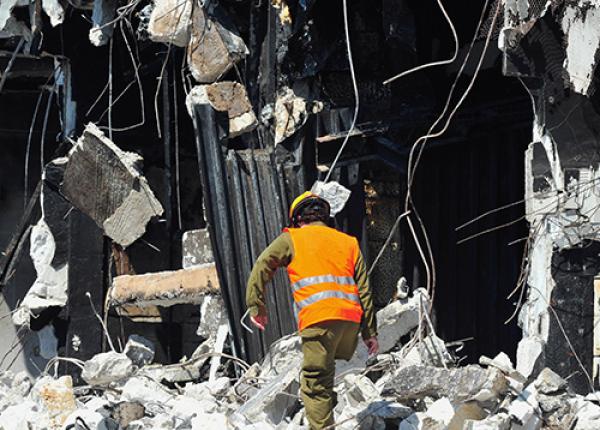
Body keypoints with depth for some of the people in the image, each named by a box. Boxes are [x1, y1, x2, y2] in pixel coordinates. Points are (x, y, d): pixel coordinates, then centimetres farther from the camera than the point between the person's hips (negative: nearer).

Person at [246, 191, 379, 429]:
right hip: (352, 320, 4)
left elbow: (262, 266, 3)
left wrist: (256, 305, 8)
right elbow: (364, 290, 18)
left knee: (315, 383, -4)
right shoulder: (349, 242, 23)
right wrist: (370, 332, 18)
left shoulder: (291, 239, 14)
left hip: (318, 319, -4)